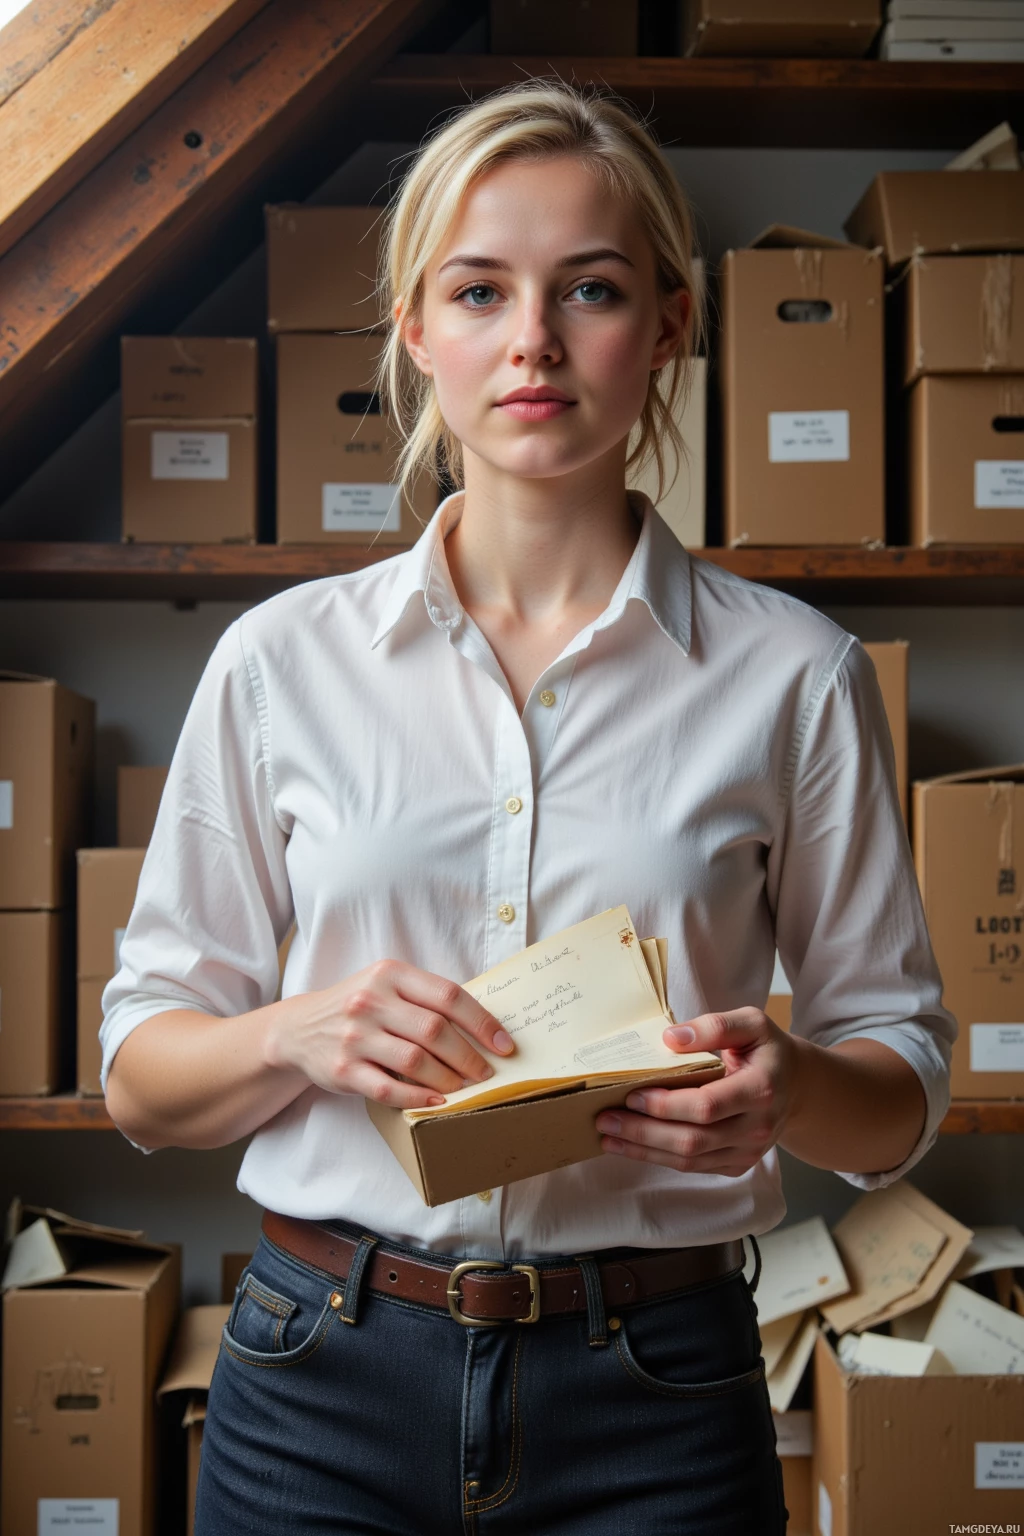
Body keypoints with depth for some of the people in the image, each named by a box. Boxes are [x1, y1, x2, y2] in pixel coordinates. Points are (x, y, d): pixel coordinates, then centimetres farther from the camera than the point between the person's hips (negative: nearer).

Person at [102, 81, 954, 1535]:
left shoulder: (792, 675, -4)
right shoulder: (280, 659, -1)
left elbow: (903, 1098, 3)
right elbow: (141, 1077, 4)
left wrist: (791, 1085, -19)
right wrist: (301, 1032, -17)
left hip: (654, 1399, 0)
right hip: (322, 1376, 1)